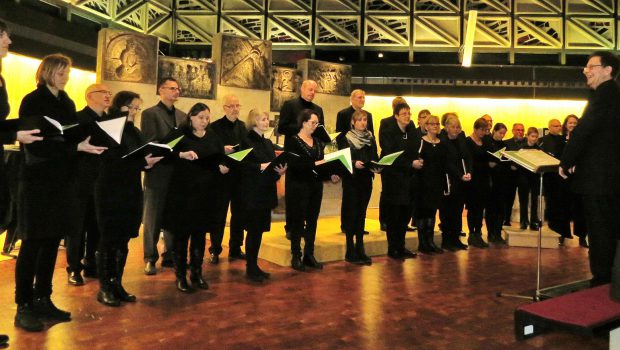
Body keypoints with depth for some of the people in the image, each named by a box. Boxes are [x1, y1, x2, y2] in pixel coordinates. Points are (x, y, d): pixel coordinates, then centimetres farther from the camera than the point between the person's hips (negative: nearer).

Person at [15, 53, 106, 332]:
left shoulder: (68, 103, 14)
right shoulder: (32, 101, -6)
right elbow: (35, 144, -15)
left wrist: (86, 145, -3)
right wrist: (76, 147, -22)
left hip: (63, 181, 6)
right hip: (38, 181, -6)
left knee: (52, 242, 9)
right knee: (32, 244, -1)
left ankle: (43, 300, 19)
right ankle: (23, 307, 7)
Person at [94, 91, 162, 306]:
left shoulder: (135, 132, 14)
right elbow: (113, 161, -18)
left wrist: (149, 161, -7)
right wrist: (142, 162, -24)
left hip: (131, 191, 7)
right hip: (111, 191, -7)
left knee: (123, 241, 10)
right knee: (108, 240, 1)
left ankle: (117, 284, 20)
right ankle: (104, 288, 10)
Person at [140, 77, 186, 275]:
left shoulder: (182, 116, 15)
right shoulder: (150, 114, -4)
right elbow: (149, 143, -13)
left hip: (178, 174, 6)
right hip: (158, 173, -6)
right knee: (153, 219, 4)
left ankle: (170, 256, 23)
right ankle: (150, 259, 14)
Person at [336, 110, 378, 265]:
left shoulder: (371, 138, 13)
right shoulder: (346, 138, -2)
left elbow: (375, 157, 12)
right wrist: (354, 163, -26)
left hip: (366, 180, 5)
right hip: (351, 180, -4)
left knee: (361, 214, 8)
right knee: (351, 213, -3)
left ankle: (360, 249, 13)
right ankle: (350, 251, 3)